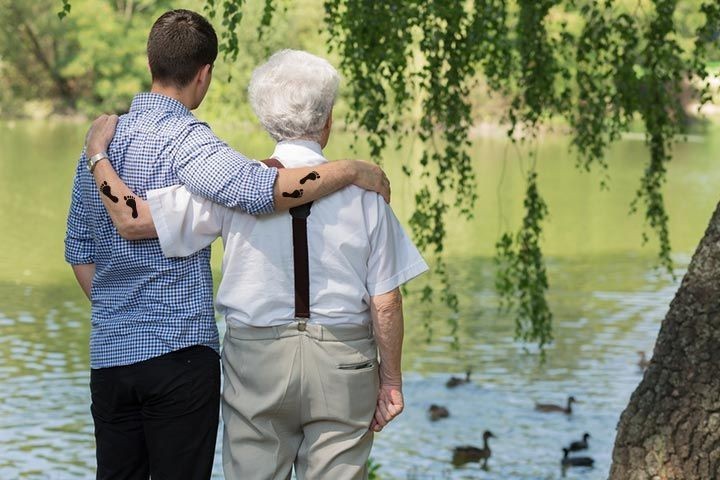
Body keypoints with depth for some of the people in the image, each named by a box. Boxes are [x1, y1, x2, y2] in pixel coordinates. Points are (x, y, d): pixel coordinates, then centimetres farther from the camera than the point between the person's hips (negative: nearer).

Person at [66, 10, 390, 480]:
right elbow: (261, 189, -32)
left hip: (109, 351, 7)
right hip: (179, 349, -7)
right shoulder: (186, 140, -14)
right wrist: (353, 170, -21)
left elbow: (79, 250, 16)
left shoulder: (101, 138, 9)